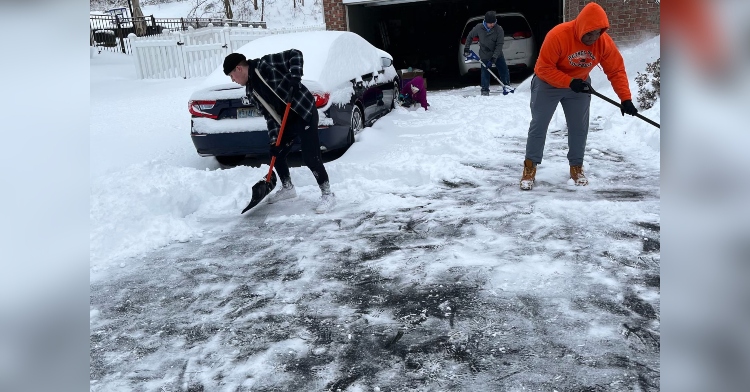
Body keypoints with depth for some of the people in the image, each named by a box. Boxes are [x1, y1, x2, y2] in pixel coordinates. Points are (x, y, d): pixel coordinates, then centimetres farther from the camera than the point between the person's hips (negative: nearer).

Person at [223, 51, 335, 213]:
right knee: (276, 152, 15)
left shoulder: (265, 64, -11)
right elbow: (268, 114, 6)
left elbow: (295, 54, -14)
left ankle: (328, 194, 2)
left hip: (305, 111, -9)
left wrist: (295, 77, -27)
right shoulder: (251, 91, 10)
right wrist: (273, 138, -4)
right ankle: (288, 188, 35)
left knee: (310, 157, -13)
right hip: (287, 120, 9)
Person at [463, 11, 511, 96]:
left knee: (504, 70, 6)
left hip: (497, 54, 1)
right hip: (485, 55, 0)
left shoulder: (499, 29, -17)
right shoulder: (479, 27, -14)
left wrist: (494, 57, -25)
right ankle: (485, 90, 11)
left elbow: (499, 45, -18)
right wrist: (466, 48, 1)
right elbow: (470, 36, 4)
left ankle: (506, 86, 27)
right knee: (485, 72, -4)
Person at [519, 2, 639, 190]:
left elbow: (616, 70, -12)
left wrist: (625, 99, -20)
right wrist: (569, 82, -35)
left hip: (580, 85, 4)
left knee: (580, 128, 4)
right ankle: (530, 168, 8)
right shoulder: (558, 35, -31)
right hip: (547, 84, -3)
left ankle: (576, 167, 19)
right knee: (538, 126, -2)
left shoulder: (605, 42, -18)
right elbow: (544, 68, -27)